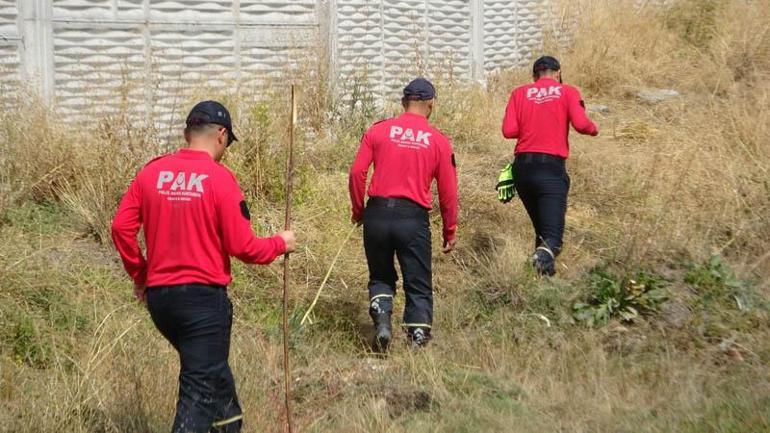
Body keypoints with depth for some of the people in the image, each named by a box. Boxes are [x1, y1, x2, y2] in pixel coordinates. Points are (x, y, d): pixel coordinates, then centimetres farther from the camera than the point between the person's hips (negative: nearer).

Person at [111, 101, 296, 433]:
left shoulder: (152, 172, 2)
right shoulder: (219, 178, -11)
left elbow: (121, 227, 2)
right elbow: (241, 246, -11)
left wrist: (139, 274, 16)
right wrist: (280, 244, 7)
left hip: (159, 295, 6)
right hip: (203, 297, -6)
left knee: (211, 368, 26)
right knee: (201, 388, -1)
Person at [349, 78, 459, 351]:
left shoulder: (378, 131, 4)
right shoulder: (439, 141, 3)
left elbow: (357, 172, -1)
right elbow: (448, 191, 5)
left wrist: (358, 210, 13)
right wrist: (450, 231, 15)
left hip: (377, 214, 1)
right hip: (413, 218, -1)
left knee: (381, 277, 20)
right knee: (419, 285, 9)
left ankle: (382, 318, -3)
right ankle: (419, 339, 1)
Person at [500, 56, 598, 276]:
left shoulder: (520, 93, 10)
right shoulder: (568, 92, 5)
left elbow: (508, 130, 0)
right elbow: (580, 124, -9)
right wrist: (593, 128, 13)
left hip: (522, 167, 3)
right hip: (552, 167, -3)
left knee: (540, 227, 19)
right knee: (552, 231, -8)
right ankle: (546, 253, -38)